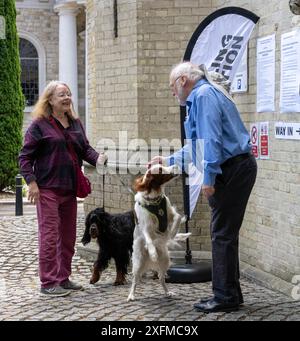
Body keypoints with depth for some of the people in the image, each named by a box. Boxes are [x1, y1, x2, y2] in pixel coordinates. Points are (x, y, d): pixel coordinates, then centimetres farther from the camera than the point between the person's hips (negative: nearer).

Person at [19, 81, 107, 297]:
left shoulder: (75, 123, 13)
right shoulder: (40, 125, -6)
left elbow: (85, 149, 15)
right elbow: (25, 156, -7)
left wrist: (97, 158, -6)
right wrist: (31, 181, -15)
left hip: (70, 189, 7)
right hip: (47, 189, -7)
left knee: (68, 236, 12)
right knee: (50, 235, -7)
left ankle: (63, 278, 23)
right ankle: (48, 283, -2)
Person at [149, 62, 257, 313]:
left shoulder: (203, 95, -10)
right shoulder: (204, 96, 23)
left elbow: (211, 139, -20)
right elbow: (198, 145, 32)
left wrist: (209, 177, -21)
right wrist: (169, 161, 37)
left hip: (231, 171, -10)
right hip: (237, 168, 10)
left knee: (223, 234, -5)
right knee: (225, 234, 14)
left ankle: (226, 297, 0)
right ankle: (231, 293, 21)